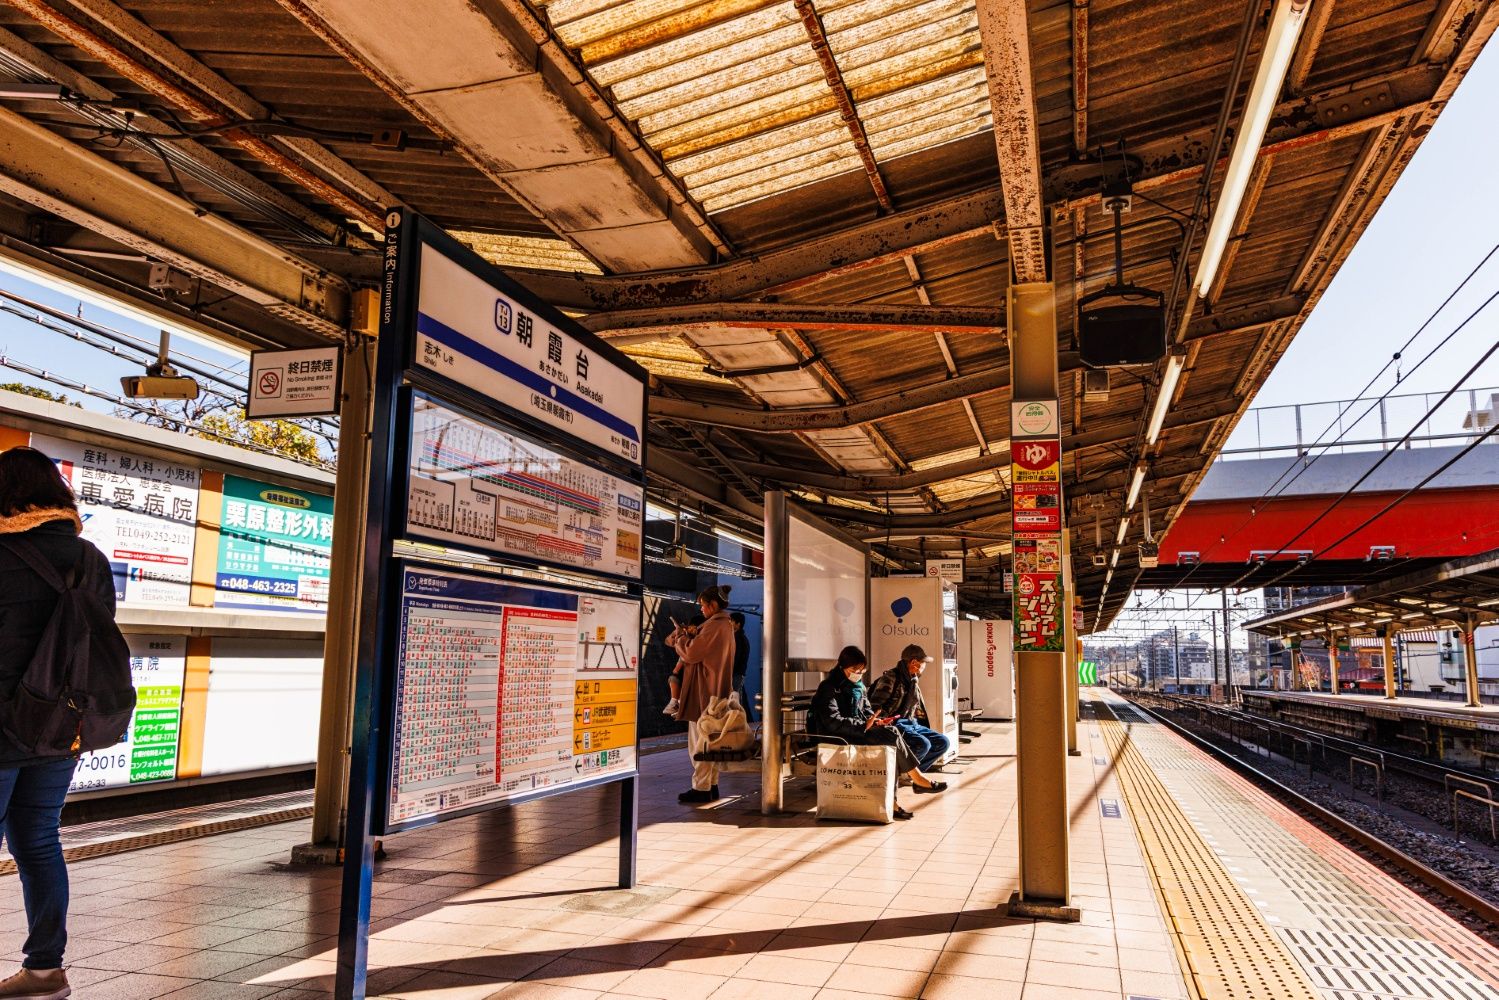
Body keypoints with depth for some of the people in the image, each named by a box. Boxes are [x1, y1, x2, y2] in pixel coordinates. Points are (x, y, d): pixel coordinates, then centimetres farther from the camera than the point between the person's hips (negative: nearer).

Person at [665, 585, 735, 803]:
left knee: (699, 743, -5)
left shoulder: (714, 626, -17)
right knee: (710, 742, 14)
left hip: (704, 693, -10)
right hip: (716, 692, 10)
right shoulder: (726, 625, 16)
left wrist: (680, 635, -2)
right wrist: (689, 635, 5)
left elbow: (690, 653, -18)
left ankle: (701, 788, -2)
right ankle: (711, 785, 20)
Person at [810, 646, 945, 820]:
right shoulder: (829, 688, -8)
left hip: (858, 733, 8)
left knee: (890, 745, -23)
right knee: (892, 735, -23)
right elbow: (833, 721, -18)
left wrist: (875, 720, -1)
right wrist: (864, 726, -24)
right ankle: (917, 778, -9)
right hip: (840, 739, -8)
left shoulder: (857, 686, 19)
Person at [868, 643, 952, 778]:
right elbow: (874, 706, -16)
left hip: (912, 724, 9)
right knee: (923, 744, -30)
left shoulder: (914, 681, 17)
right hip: (895, 724, -9)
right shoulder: (890, 678, -11)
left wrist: (926, 730, 17)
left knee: (943, 742, -4)